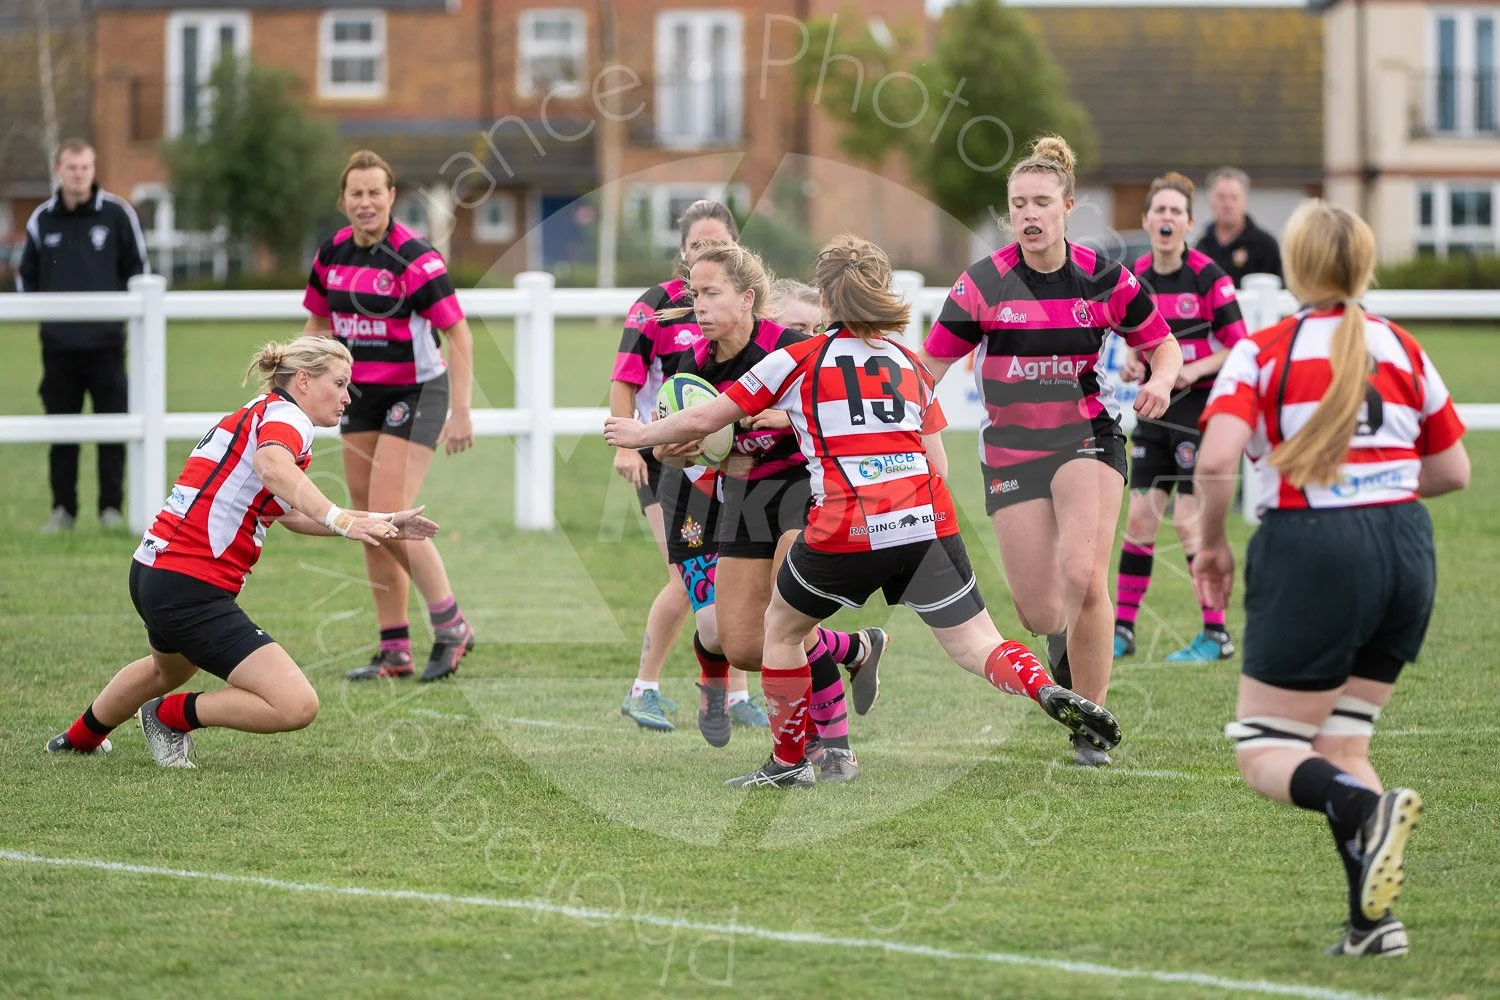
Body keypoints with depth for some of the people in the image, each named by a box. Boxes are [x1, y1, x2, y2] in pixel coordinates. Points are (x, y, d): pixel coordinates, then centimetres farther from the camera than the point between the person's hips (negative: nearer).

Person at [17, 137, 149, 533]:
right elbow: (25, 275, 17)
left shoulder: (117, 213, 0)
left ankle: (112, 507, 5)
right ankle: (63, 509, 11)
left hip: (106, 341, -2)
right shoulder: (42, 219, 7)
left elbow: (138, 268, 8)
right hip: (58, 343, 2)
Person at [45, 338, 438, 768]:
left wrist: (378, 523, 24)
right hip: (190, 588, -11)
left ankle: (81, 737, 64)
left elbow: (292, 514, 29)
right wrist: (341, 520, -48)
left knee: (168, 670, 43)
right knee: (296, 705, -18)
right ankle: (170, 716, 1)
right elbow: (273, 467, -38)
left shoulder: (260, 413, 17)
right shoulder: (285, 415, -12)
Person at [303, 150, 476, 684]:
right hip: (360, 395, 7)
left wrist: (461, 411, -20)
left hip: (415, 393, -7)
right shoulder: (331, 254, 2)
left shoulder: (414, 257, -18)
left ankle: (451, 625, 3)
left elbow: (457, 332, -17)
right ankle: (395, 651, 11)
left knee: (389, 517, -15)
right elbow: (319, 322, 17)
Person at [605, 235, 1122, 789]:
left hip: (846, 530, -3)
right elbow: (937, 465, 15)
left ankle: (789, 762, 27)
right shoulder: (908, 364, 19)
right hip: (927, 522, 3)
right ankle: (1052, 693, -25)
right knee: (975, 643, 4)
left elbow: (703, 420, 14)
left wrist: (640, 434, 31)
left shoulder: (797, 360, 9)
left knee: (782, 628, 22)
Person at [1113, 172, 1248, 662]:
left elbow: (1240, 347, -10)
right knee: (1139, 518, 6)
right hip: (1156, 406, 6)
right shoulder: (1136, 275, 4)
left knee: (1188, 520, -8)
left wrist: (1196, 369, -23)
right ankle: (1121, 629, 14)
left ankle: (1216, 635, 1)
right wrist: (1132, 363, -3)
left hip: (1200, 405, -6)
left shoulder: (1208, 276, -12)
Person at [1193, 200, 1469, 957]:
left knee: (1264, 754, 3)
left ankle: (1366, 809, -28)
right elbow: (1453, 471, 14)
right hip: (1405, 551, 5)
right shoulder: (1403, 350, 9)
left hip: (1312, 553, -5)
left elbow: (1215, 461, -16)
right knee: (1340, 744, 17)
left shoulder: (1262, 352, -3)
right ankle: (1372, 922, 3)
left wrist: (1212, 545, 0)